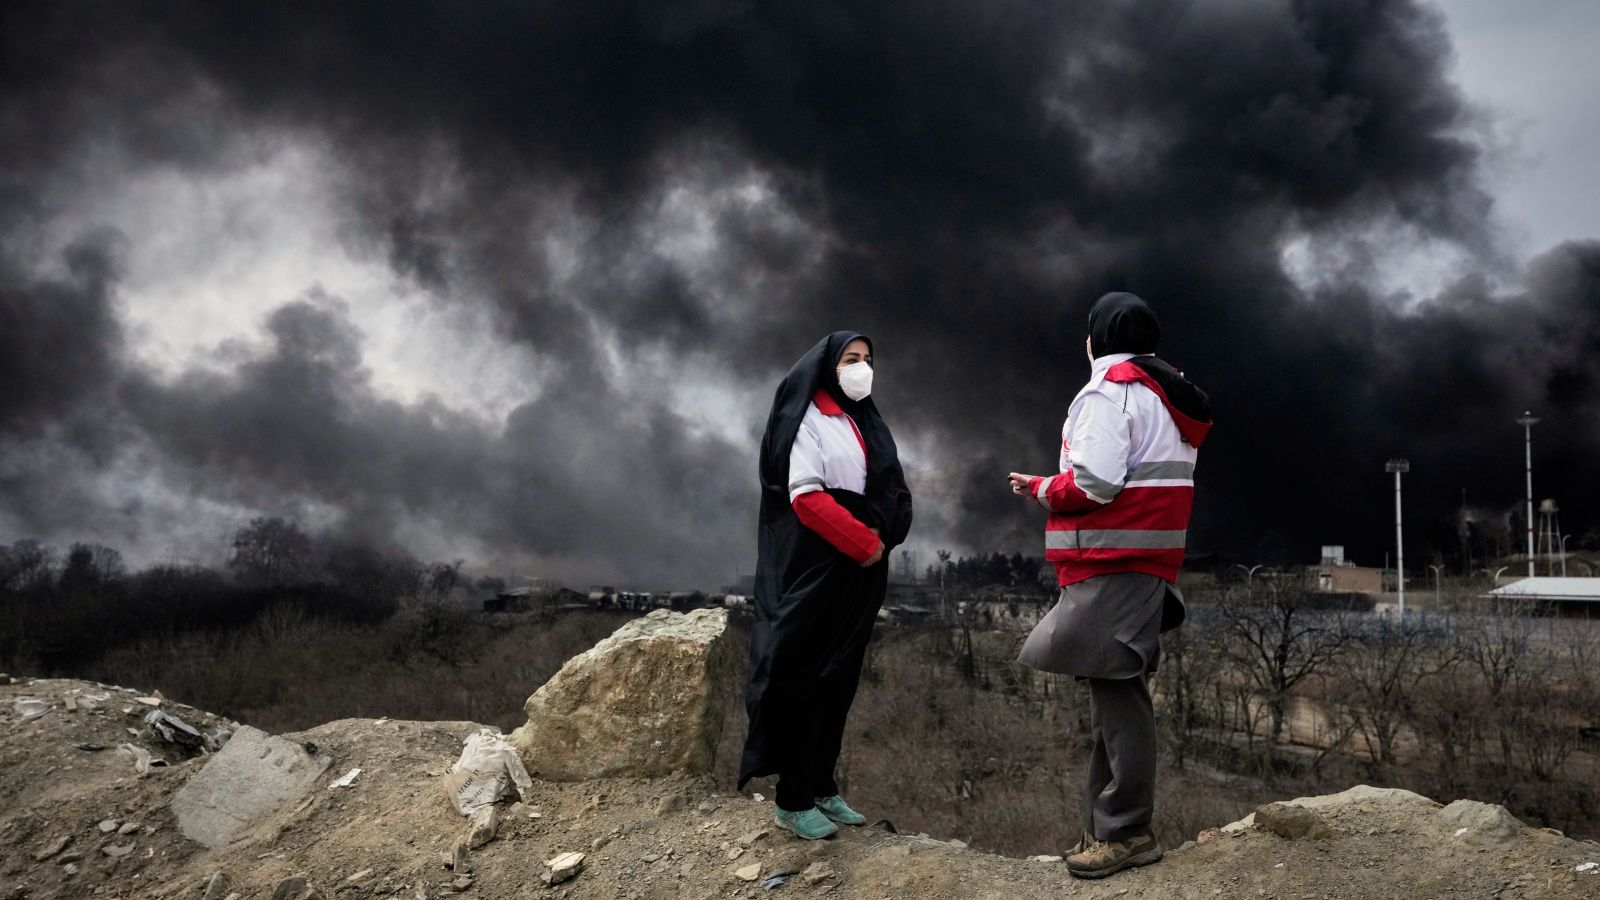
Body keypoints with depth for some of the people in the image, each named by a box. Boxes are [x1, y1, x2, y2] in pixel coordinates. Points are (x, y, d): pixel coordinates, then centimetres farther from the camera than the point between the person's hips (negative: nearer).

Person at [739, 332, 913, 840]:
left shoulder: (866, 424, 17)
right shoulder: (807, 419, -6)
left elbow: (893, 492, 15)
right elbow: (806, 496, -16)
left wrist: (882, 539, -3)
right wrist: (864, 542, -16)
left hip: (860, 574, 8)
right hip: (815, 569, -8)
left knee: (840, 681, 10)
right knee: (805, 679, -5)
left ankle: (822, 788, 19)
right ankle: (792, 802, 1)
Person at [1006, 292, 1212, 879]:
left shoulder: (1107, 392, -9)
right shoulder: (1165, 395, 22)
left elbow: (1094, 483, -19)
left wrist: (1042, 489, -1)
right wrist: (1055, 490, 15)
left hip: (1113, 564, -10)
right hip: (1144, 559, 10)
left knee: (1114, 690, -8)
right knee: (1115, 690, 11)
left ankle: (1128, 831, -4)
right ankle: (1107, 828, 15)